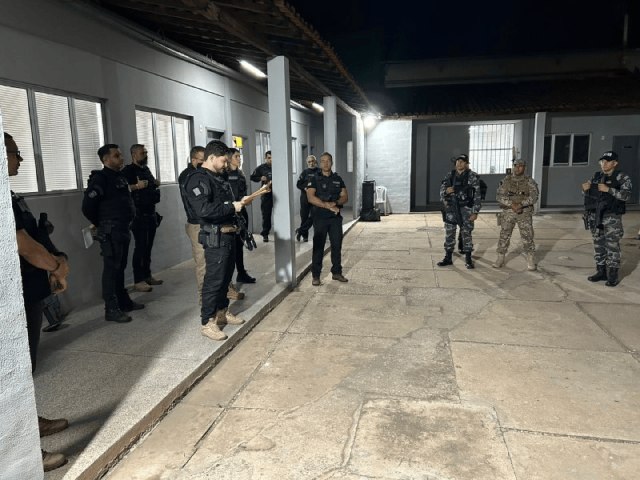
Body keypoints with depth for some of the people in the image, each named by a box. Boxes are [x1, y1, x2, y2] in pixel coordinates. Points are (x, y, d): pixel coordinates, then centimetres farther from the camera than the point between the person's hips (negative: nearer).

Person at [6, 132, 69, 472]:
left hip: (28, 290, 10)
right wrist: (57, 266, -7)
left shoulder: (11, 194, 12)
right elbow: (24, 245, -23)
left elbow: (33, 235, 14)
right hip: (18, 294, -10)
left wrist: (56, 260, -3)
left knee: (27, 362, 20)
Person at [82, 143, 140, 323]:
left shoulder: (120, 177, 14)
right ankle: (111, 309, 1)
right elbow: (87, 206, -15)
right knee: (111, 269, -4)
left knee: (120, 267, 16)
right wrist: (100, 224, -3)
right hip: (110, 232, -8)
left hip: (123, 229, 8)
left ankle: (124, 301, 27)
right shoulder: (100, 178, -12)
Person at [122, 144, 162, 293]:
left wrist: (156, 184, 10)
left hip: (151, 213, 8)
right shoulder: (128, 170, -9)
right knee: (140, 247, -8)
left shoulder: (146, 169, 17)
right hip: (139, 215, -8)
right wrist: (137, 186, -26)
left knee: (148, 246, 12)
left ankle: (147, 276, 21)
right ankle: (138, 281, -3)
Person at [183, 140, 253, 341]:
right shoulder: (198, 179, -14)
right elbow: (204, 210, -27)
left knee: (226, 276, 17)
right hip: (215, 237, -10)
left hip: (228, 234, 10)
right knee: (214, 279, -5)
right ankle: (208, 322, 3)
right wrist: (232, 207, -20)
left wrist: (239, 202, 9)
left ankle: (222, 312, 30)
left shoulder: (219, 177, 17)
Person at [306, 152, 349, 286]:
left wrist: (335, 203, -16)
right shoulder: (314, 179, 0)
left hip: (336, 217, 3)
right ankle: (316, 276, 6)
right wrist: (327, 205, -18)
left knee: (337, 246, 8)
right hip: (320, 218, -3)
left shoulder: (338, 179, 11)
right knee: (318, 247, -1)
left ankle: (337, 272, 21)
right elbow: (311, 197, -13)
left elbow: (345, 197, 5)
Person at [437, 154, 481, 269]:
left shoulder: (472, 176, -5)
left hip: (465, 209, -3)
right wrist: (446, 191, -12)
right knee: (449, 234, 8)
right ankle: (448, 258, 19)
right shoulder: (450, 175, 7)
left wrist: (475, 212, -12)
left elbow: (477, 195, -7)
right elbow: (442, 189, 12)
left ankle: (468, 259, 14)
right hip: (451, 209, 4)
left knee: (466, 234, 3)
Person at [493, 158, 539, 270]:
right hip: (508, 212, 1)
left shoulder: (530, 181, -1)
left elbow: (534, 197, -13)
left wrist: (520, 204, -28)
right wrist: (511, 204, -22)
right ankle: (500, 259, 13)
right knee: (504, 236, 3)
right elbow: (499, 196, -7)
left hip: (524, 213, -1)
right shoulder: (506, 180, 2)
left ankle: (531, 261, 9)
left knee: (527, 236, -2)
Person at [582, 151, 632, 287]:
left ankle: (613, 275, 1)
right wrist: (585, 188, -4)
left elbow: (626, 196, -14)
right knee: (598, 245, 10)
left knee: (612, 246, -4)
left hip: (612, 217, -5)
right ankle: (601, 271, 19)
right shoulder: (596, 176, 11)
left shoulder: (622, 178, -3)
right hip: (595, 216, 5)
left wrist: (608, 189, -23)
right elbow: (587, 193, 18)